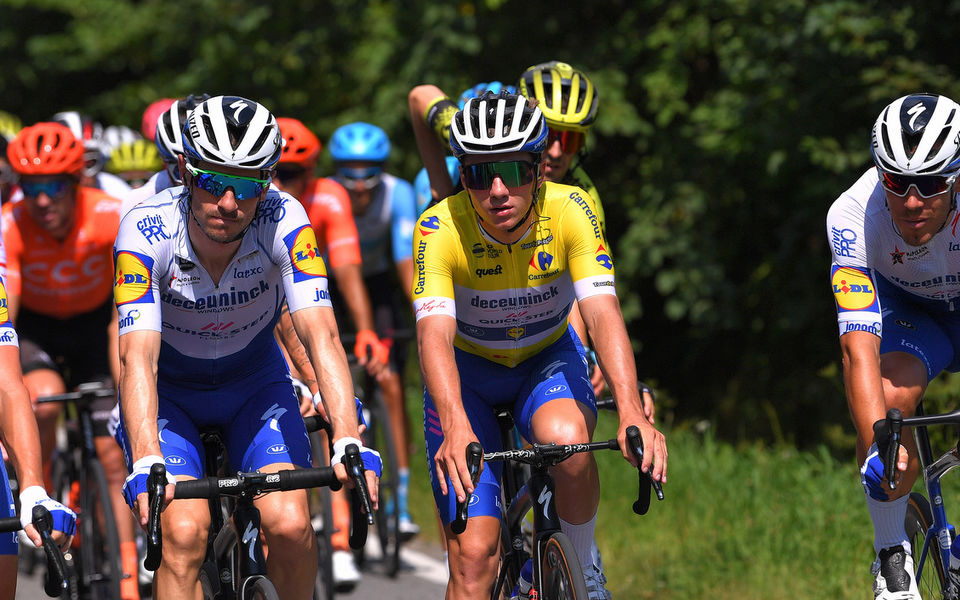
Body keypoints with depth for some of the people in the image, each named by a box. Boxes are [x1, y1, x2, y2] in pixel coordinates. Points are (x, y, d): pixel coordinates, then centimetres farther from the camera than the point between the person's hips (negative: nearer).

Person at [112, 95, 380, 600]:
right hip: (168, 389, -1)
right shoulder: (146, 231, -30)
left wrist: (348, 443, -49)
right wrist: (146, 465, -53)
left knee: (290, 525, -18)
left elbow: (320, 335, -35)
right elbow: (139, 357, -38)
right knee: (183, 531, -24)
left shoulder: (284, 222, -26)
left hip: (254, 382, 1)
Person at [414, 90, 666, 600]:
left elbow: (603, 312, -35)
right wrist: (456, 427, -59)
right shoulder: (440, 229, -29)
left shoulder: (569, 210, -26)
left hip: (547, 358, 1)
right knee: (473, 555, -13)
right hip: (468, 370, -1)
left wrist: (632, 413, -51)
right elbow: (434, 333, -40)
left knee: (567, 441, -34)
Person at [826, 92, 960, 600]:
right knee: (891, 394, -30)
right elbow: (859, 347, -39)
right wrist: (878, 443, -51)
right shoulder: (853, 215, -34)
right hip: (907, 307, 0)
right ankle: (892, 557, -12)